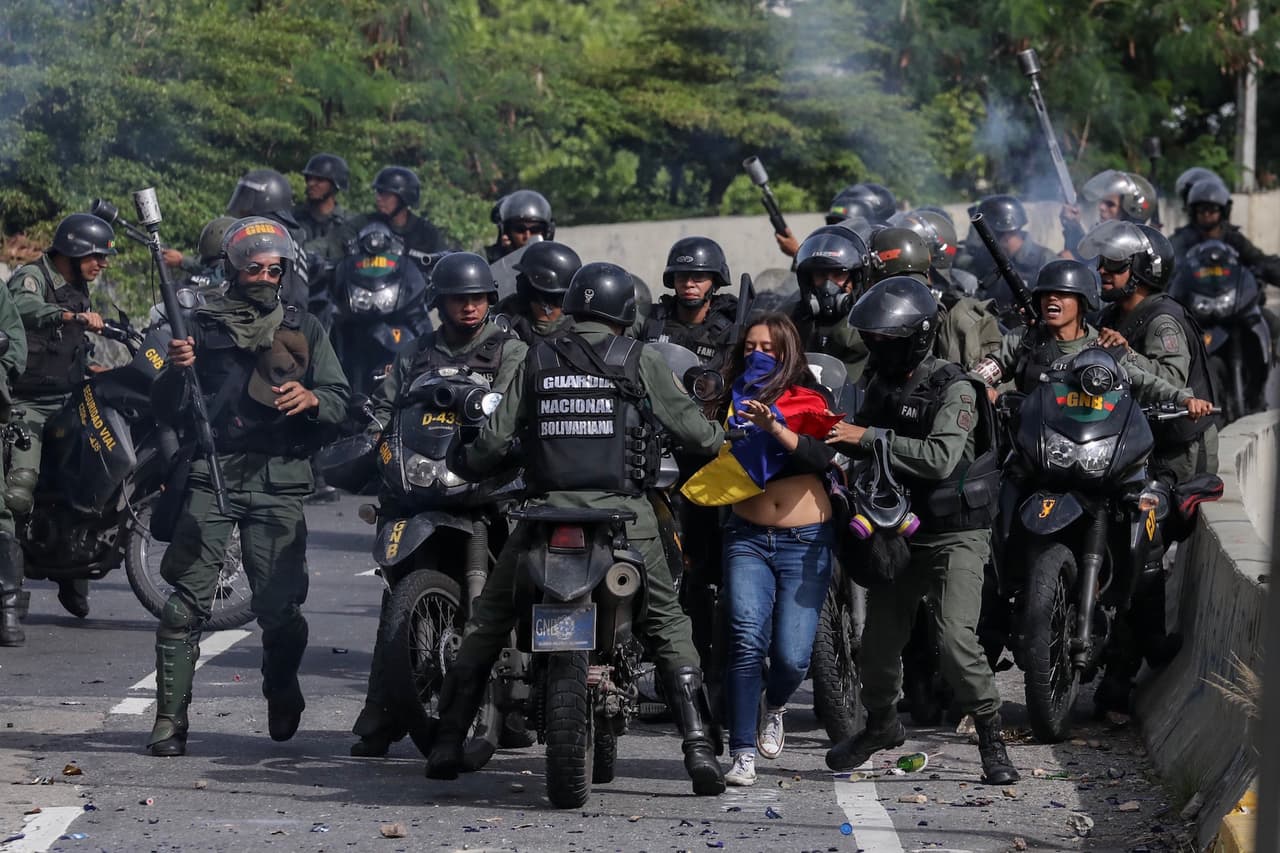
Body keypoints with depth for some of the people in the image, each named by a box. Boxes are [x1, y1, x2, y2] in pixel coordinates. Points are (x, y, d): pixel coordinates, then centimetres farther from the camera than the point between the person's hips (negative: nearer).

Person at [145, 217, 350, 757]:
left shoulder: (304, 329, 15)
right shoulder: (204, 325, 11)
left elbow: (341, 404, 11)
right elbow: (169, 408, 8)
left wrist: (312, 398, -11)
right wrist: (176, 371, -13)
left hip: (279, 482, 0)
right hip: (209, 475, 0)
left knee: (280, 609, -3)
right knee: (185, 604, -10)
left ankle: (282, 693, 25)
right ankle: (169, 718, -7)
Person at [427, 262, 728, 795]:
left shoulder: (538, 359, 8)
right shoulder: (638, 360, 3)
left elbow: (498, 437, 6)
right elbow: (686, 424, 4)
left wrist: (463, 464, 27)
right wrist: (725, 444, 25)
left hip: (548, 507, 1)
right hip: (621, 511, -1)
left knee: (488, 621, 15)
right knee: (667, 626, 8)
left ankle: (448, 740, 10)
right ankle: (698, 746, -5)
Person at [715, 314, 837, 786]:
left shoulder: (813, 401, 1)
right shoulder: (735, 401, 9)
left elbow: (822, 455, -18)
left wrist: (775, 428, -33)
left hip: (806, 541, -1)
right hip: (747, 536, 1)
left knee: (792, 655, -7)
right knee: (747, 641, -17)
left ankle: (774, 706, 29)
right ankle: (743, 752, -12)